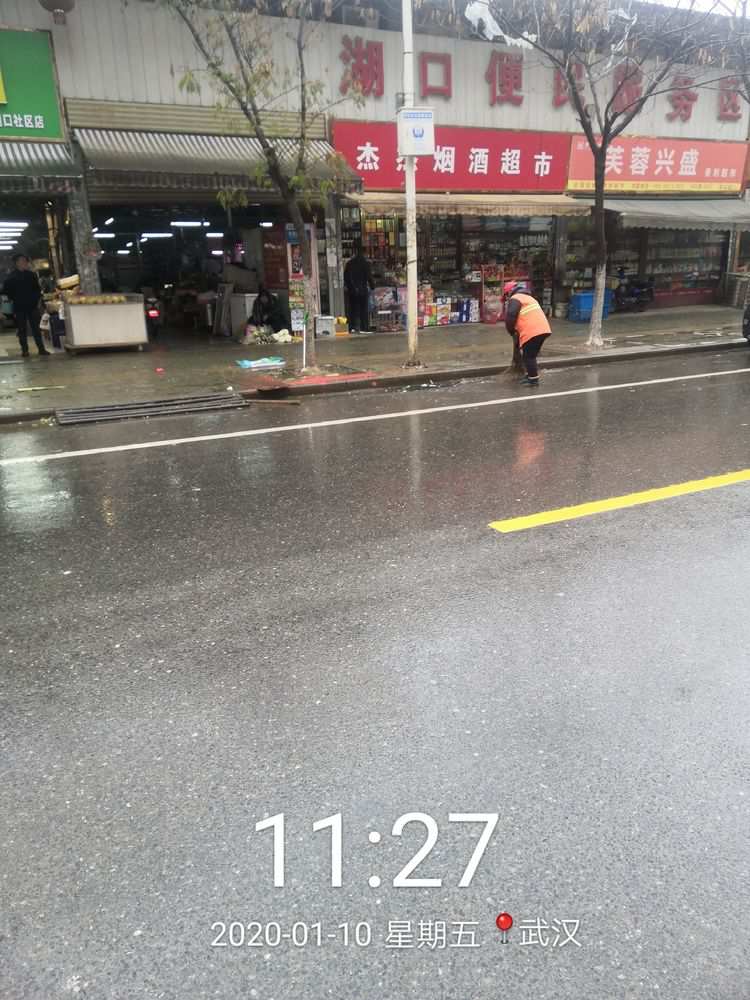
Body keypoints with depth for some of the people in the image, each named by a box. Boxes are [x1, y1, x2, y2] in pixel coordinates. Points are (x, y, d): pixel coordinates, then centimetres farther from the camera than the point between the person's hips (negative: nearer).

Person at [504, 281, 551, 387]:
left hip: (532, 332, -9)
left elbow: (510, 318, -10)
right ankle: (531, 376, 28)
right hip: (543, 329, 9)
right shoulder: (528, 298, 29)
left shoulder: (515, 299, -1)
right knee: (531, 355, 19)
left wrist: (512, 332, 7)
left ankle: (533, 380, 4)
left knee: (529, 357, 1)